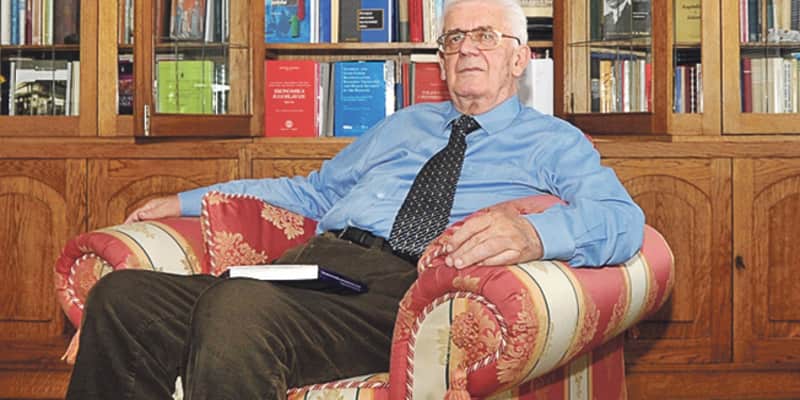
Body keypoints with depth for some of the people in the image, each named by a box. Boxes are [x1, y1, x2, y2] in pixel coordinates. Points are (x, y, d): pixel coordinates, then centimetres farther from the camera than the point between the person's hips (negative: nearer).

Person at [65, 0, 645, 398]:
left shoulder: (553, 142, 15)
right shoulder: (404, 125, 34)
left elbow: (623, 218, -3)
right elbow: (316, 190, 38)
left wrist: (534, 232, -27)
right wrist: (188, 201, 32)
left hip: (401, 288, -6)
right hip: (306, 266, 7)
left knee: (239, 306, -38)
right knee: (122, 296, -18)